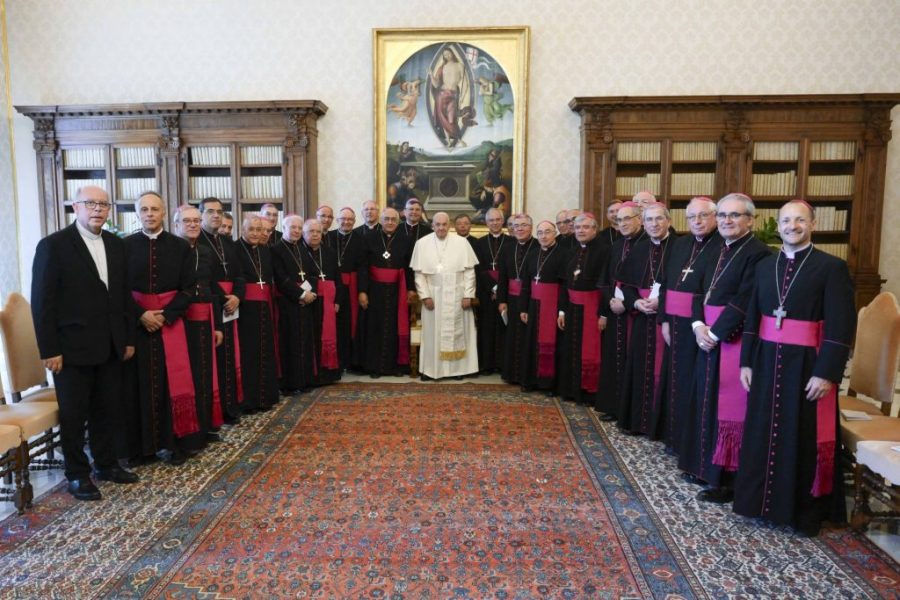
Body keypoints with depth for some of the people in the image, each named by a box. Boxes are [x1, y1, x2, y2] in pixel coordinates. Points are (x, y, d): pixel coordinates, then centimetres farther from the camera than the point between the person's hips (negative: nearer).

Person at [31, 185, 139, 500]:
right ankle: (77, 474, 23)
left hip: (110, 346, 5)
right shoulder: (53, 245, -8)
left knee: (107, 410, 14)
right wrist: (49, 350, -12)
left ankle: (106, 464, 30)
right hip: (72, 347, -5)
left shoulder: (116, 245, 9)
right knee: (73, 414, 8)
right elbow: (42, 301, -9)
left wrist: (128, 338, 9)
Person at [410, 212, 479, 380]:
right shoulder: (422, 243, -2)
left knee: (456, 331, 7)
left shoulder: (461, 243, -4)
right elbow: (418, 272, 0)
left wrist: (468, 295, -7)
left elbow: (469, 271, -2)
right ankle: (430, 368, 16)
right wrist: (425, 296, -7)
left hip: (456, 295, 0)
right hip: (432, 295, 0)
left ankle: (457, 367, 18)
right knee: (432, 332, 6)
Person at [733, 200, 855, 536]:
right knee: (763, 433, 12)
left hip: (806, 365, -4)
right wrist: (746, 361, 5)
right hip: (767, 361, 5)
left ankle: (806, 511, 22)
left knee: (804, 438, 6)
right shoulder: (764, 266, 8)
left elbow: (841, 325, -11)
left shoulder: (831, 267, -7)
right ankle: (763, 499, 27)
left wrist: (826, 372, -16)